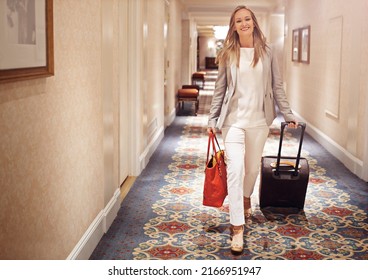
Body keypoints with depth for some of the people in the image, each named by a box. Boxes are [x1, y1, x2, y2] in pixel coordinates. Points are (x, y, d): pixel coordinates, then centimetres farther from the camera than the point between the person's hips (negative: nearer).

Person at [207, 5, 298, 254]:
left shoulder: (266, 52, 3)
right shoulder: (228, 54, 2)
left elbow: (277, 86, 5)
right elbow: (220, 89, 5)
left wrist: (288, 115, 3)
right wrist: (213, 119, 3)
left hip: (259, 120, 2)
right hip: (233, 119, -2)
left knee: (253, 168, 15)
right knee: (235, 169, -11)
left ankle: (246, 199, 46)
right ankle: (237, 226, -7)